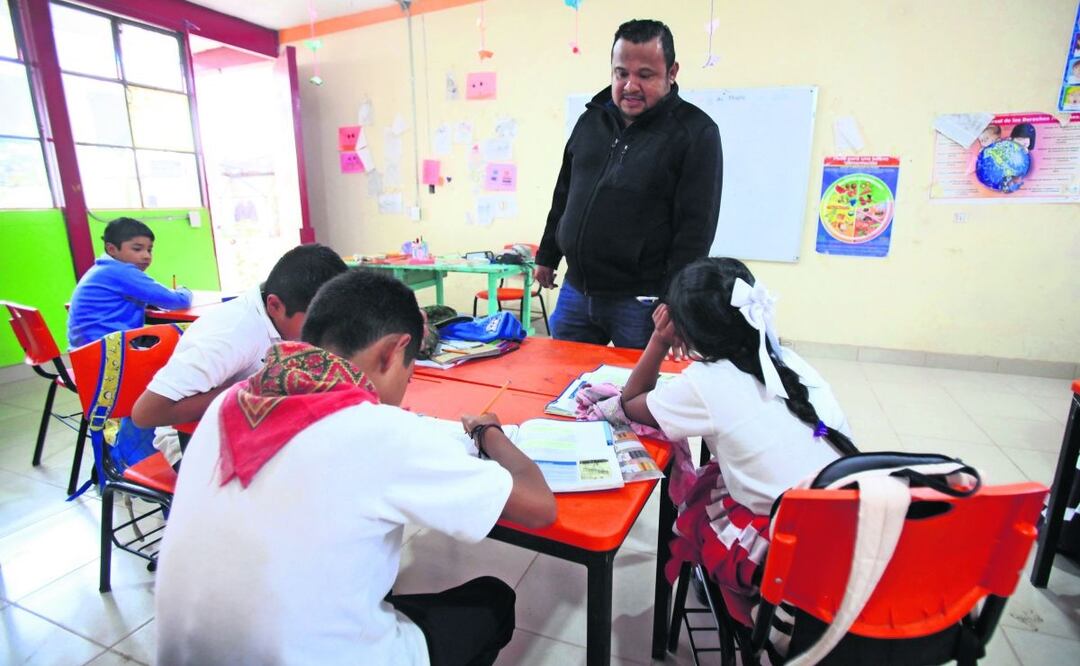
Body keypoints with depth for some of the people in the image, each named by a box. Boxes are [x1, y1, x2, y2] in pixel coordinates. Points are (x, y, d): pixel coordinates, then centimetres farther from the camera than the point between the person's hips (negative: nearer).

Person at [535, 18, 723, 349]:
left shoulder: (696, 132, -6)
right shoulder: (591, 119, 10)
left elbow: (696, 226, -11)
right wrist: (547, 256, 20)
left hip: (641, 301, -5)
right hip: (575, 291, 5)